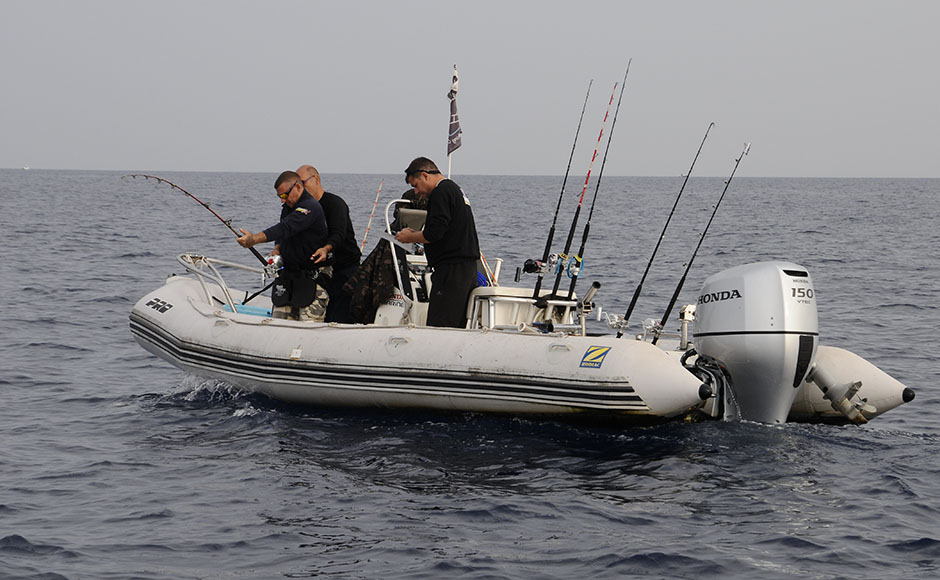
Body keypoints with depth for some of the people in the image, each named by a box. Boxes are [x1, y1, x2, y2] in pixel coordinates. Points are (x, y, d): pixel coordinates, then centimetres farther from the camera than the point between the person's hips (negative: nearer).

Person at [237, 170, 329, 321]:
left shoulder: (311, 207, -18)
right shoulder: (288, 206, 12)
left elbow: (286, 228, -33)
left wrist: (255, 238, -44)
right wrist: (278, 248, -1)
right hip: (288, 273, 8)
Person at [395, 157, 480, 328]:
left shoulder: (440, 192, -10)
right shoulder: (455, 189, 22)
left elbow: (435, 233, -19)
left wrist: (410, 237, -2)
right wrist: (417, 234, 18)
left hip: (451, 269, -10)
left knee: (437, 327, -12)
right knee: (457, 328, 9)